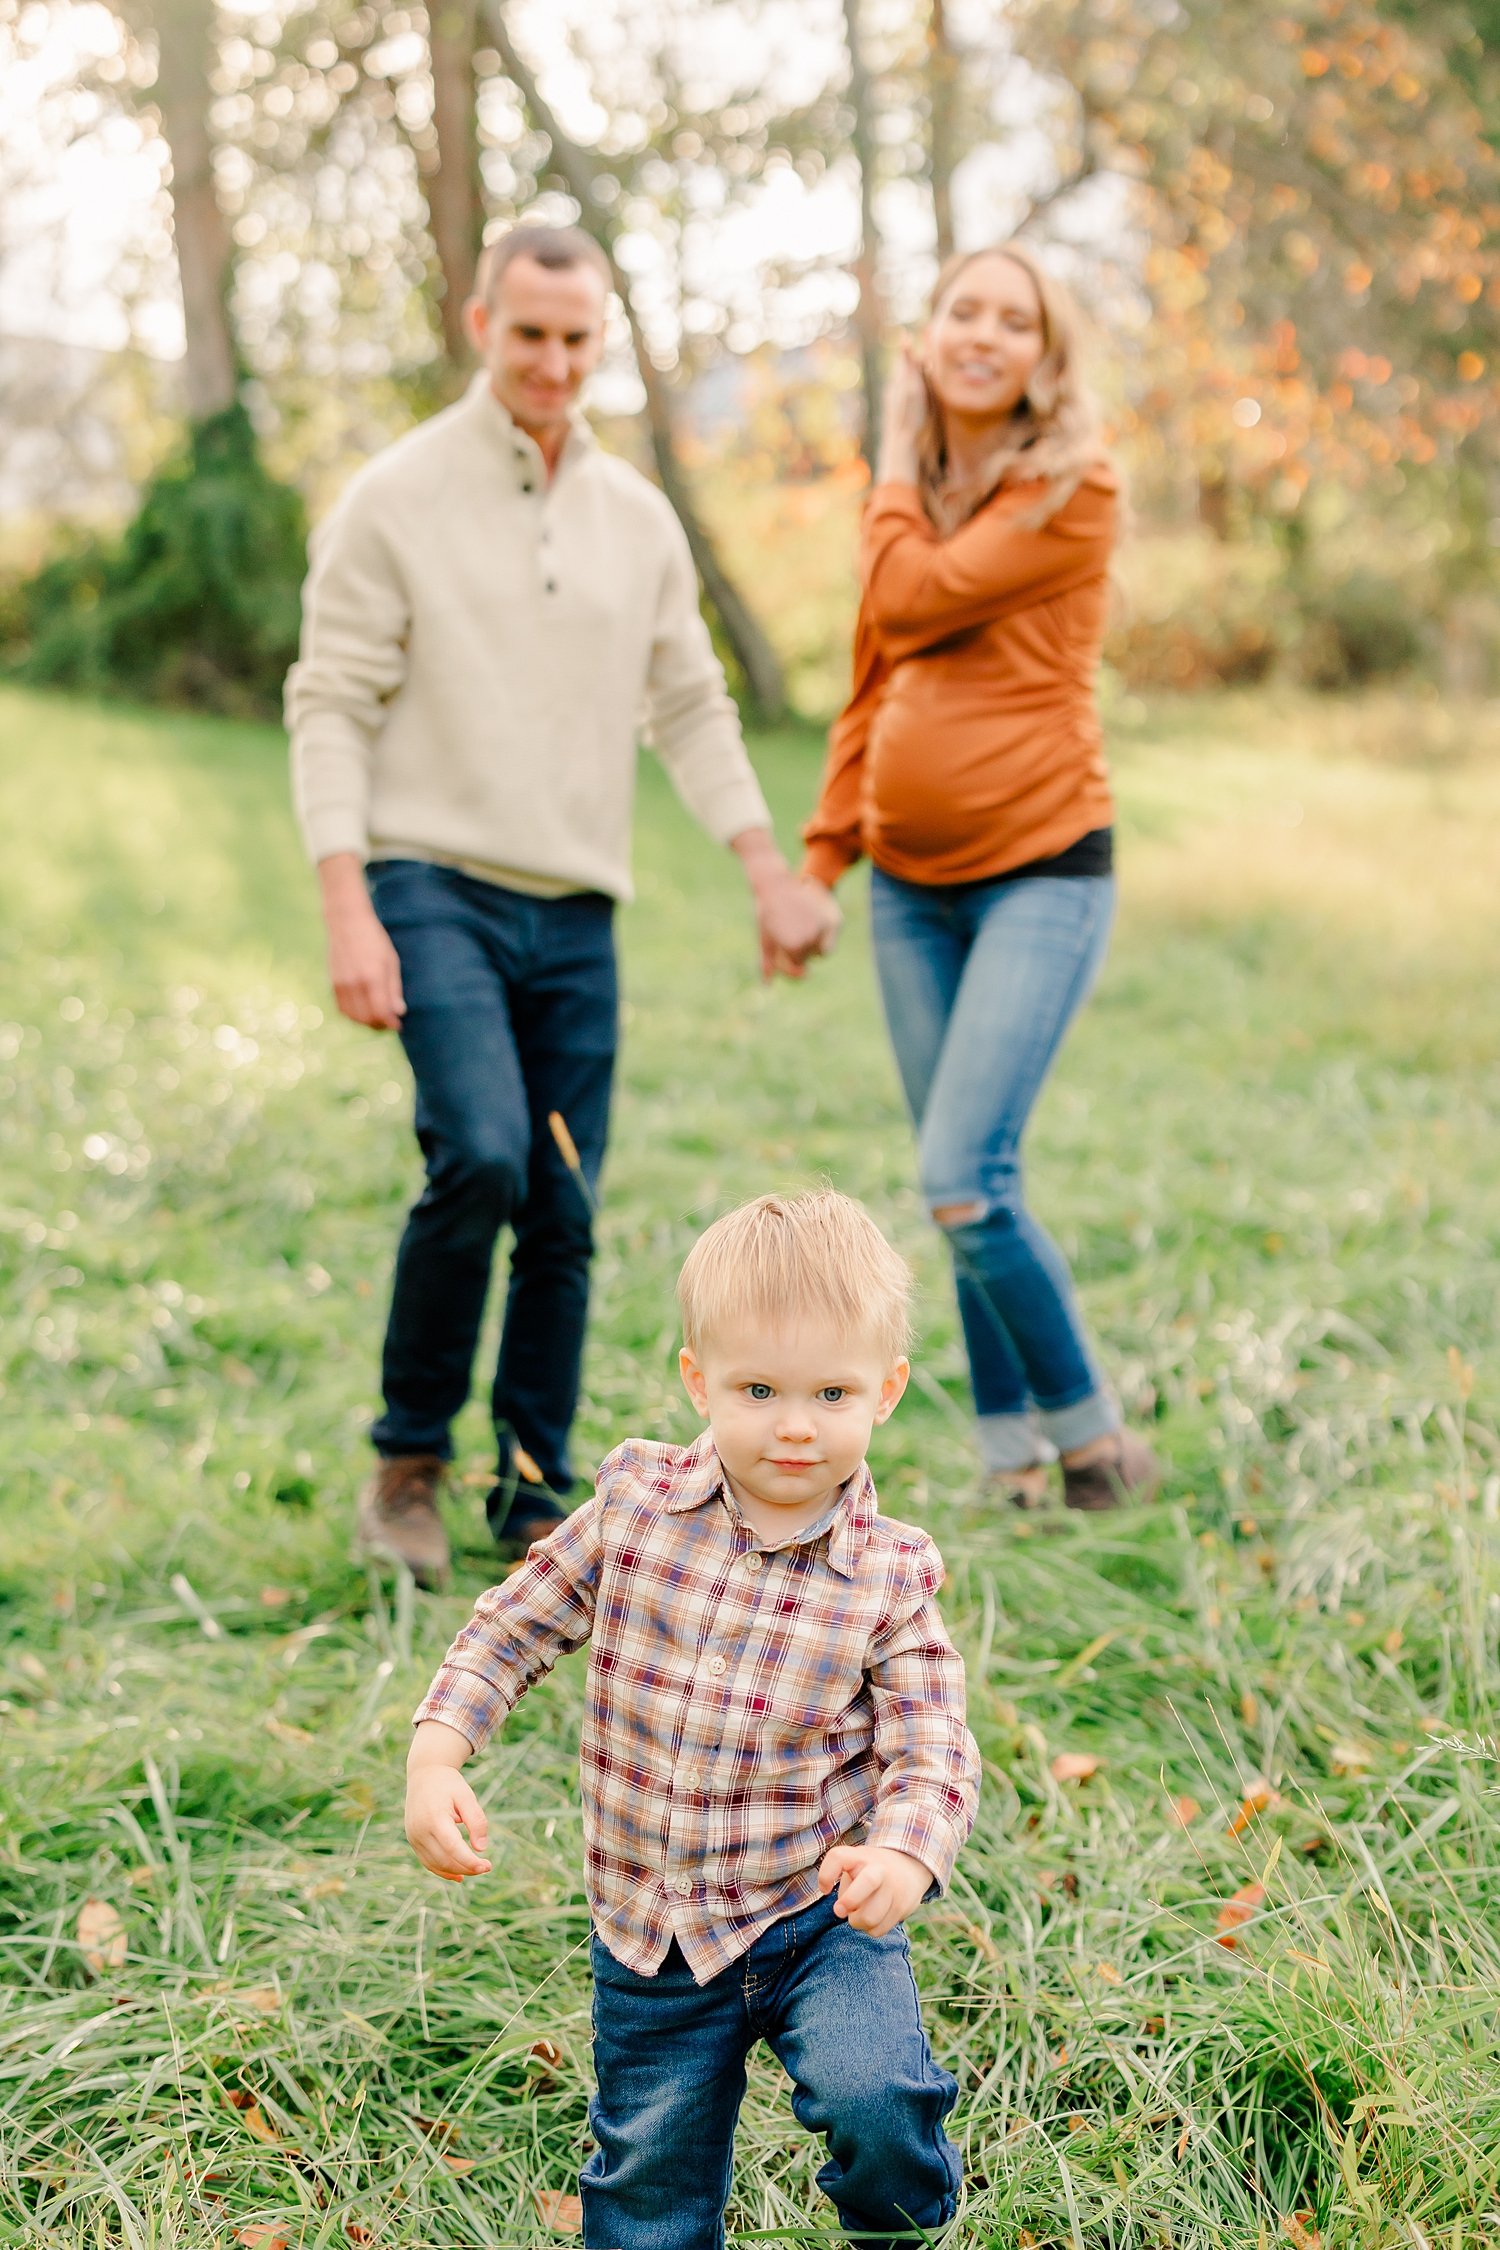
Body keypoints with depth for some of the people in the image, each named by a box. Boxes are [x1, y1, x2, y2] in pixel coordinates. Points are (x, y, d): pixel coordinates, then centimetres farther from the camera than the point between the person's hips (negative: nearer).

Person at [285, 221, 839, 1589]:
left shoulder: (639, 519, 12)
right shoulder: (397, 499, -2)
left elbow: (692, 709, 18)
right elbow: (330, 708, -5)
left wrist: (771, 872, 8)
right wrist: (349, 910, -14)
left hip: (576, 912, 5)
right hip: (435, 885, -4)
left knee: (566, 1214, 3)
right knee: (481, 1154, -23)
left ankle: (535, 1501, 18)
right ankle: (410, 1452, -2)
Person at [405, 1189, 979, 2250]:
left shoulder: (888, 1577, -12)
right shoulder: (637, 1503, -8)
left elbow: (933, 1754, -14)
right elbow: (518, 1624, 3)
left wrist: (904, 1856, -35)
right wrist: (436, 1755, -8)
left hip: (822, 1921, -2)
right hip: (649, 1941, 2)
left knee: (873, 2101, -23)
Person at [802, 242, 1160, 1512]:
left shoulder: (1072, 490, -7)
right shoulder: (916, 501, 14)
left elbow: (910, 603, -16)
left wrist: (896, 470, 0)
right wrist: (821, 856, 15)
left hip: (1041, 870, -6)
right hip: (912, 883, 6)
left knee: (965, 1180, -16)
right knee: (969, 1188, 6)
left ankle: (1093, 1440, 2)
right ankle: (1015, 1456, 15)